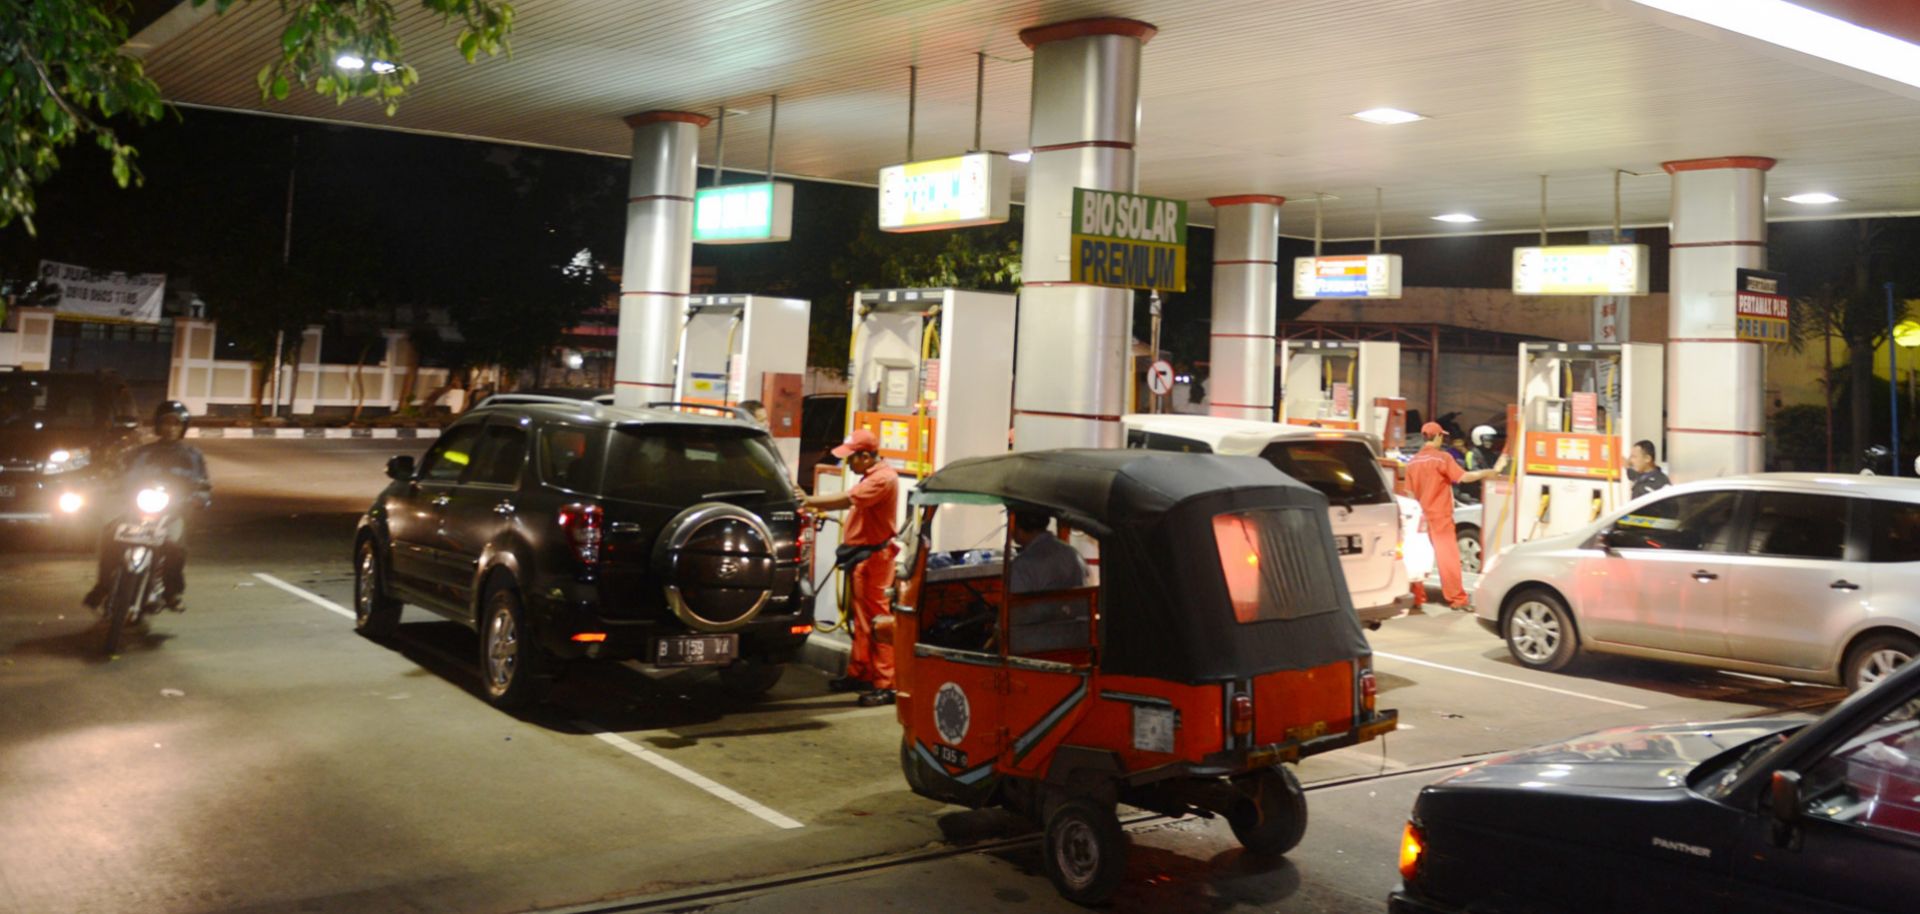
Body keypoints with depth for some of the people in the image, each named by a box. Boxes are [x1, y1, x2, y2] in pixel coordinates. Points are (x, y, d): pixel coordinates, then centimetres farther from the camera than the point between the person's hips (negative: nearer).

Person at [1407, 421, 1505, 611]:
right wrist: (1493, 471, -15)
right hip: (1440, 516, -6)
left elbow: (1410, 493, 9)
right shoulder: (1442, 457, -11)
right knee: (1448, 557, -3)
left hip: (1421, 516, 6)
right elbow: (1464, 477, -20)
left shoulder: (1412, 462, 6)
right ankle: (1457, 598, -2)